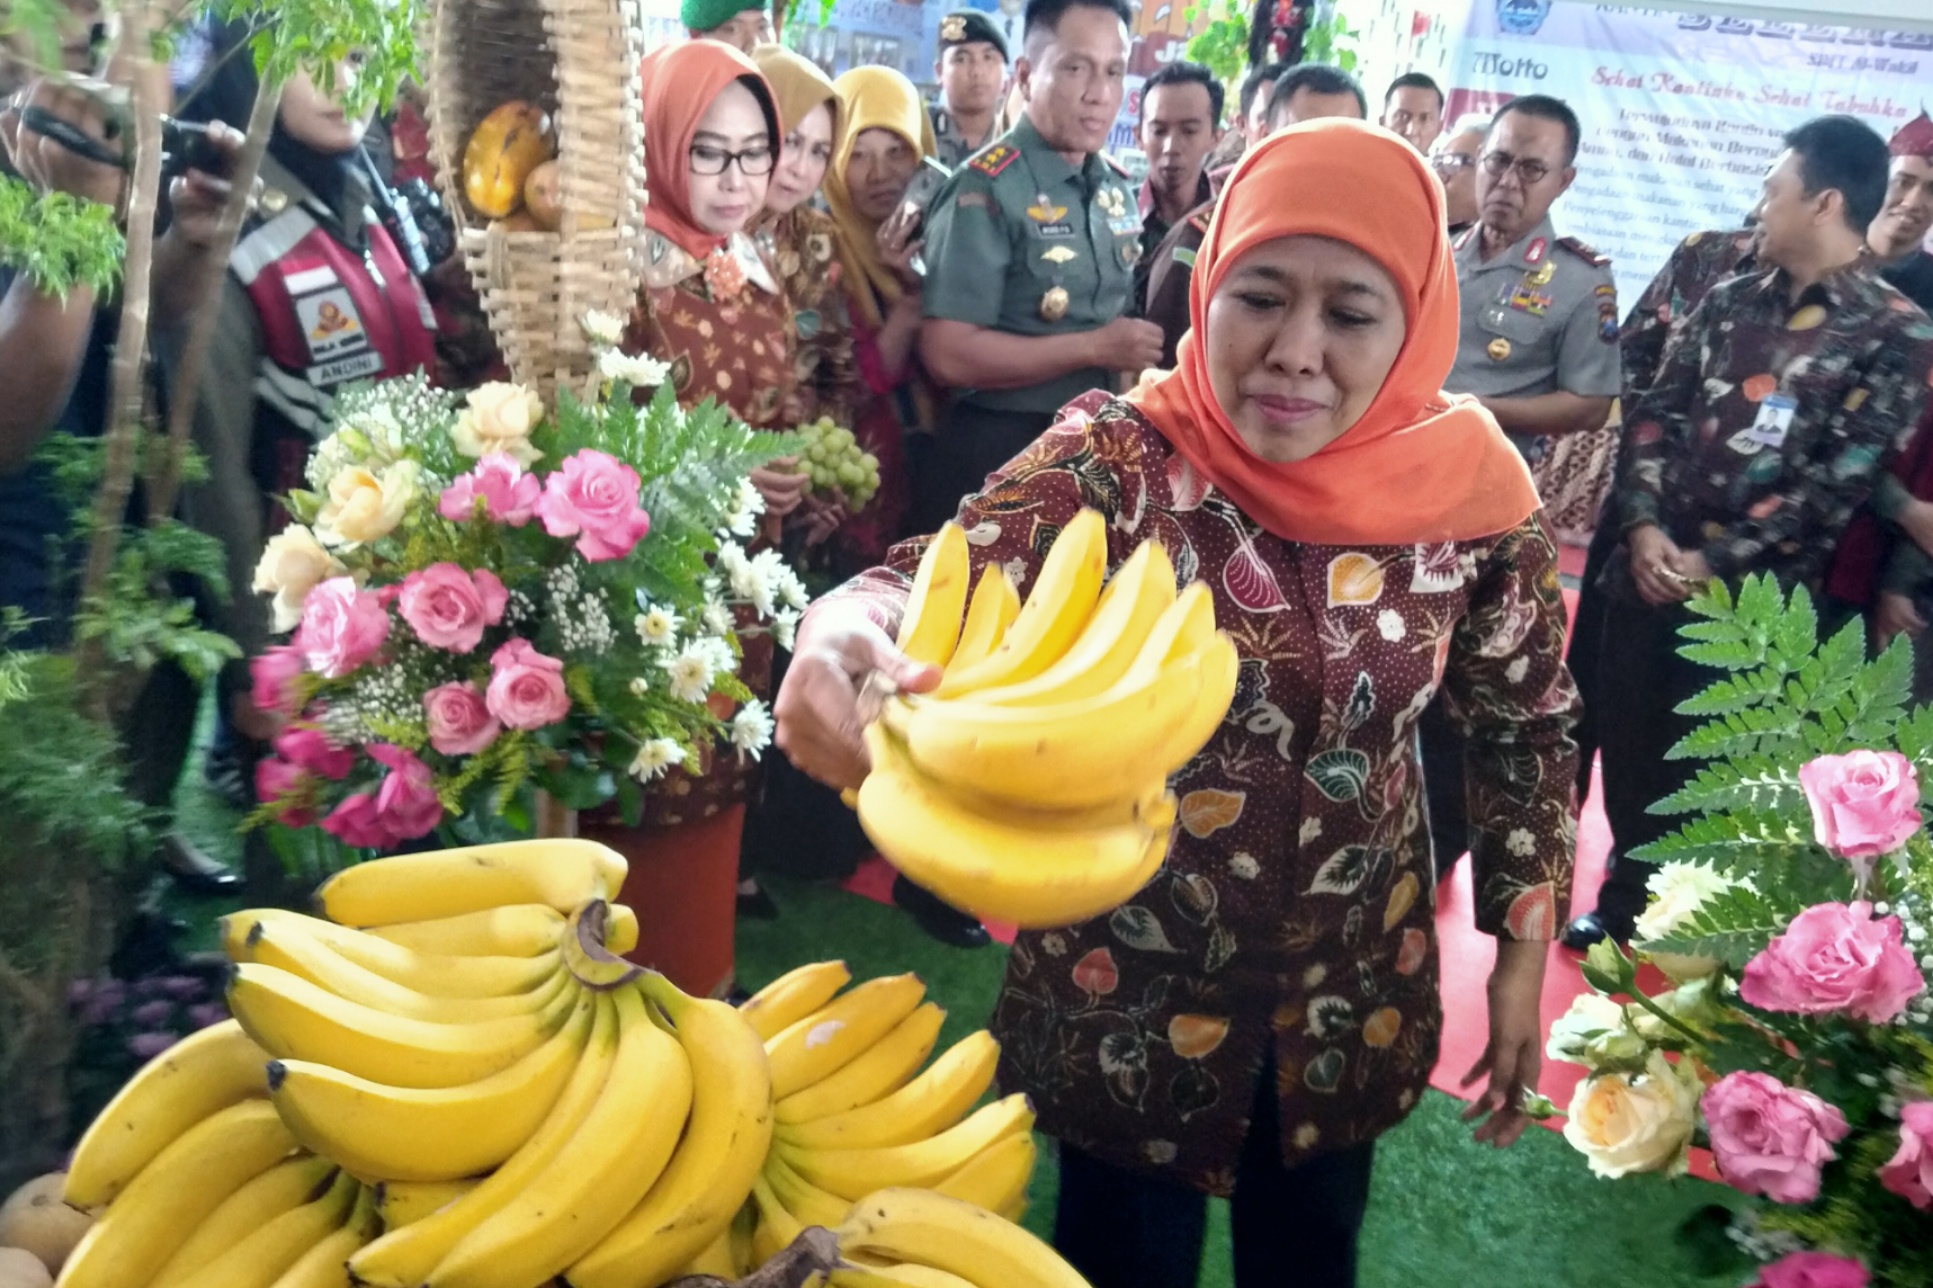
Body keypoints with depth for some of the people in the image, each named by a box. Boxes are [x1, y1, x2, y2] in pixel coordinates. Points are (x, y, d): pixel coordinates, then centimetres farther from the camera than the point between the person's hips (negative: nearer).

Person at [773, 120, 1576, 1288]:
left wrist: (1524, 952, 1)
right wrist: (845, 624, -57)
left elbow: (1527, 722, 1)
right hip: (1131, 980, -2)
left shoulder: (1471, 487, -12)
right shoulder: (1119, 461, -19)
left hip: (1355, 991, 3)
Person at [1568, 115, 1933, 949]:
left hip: (1749, 595, -4)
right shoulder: (1730, 301, 9)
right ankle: (1627, 902, 34)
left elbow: (1839, 484, -12)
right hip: (1647, 568, 5)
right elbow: (1656, 411, 6)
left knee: (1694, 772, 7)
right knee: (1624, 748, 13)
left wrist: (1715, 562, -14)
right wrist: (1643, 522, -9)